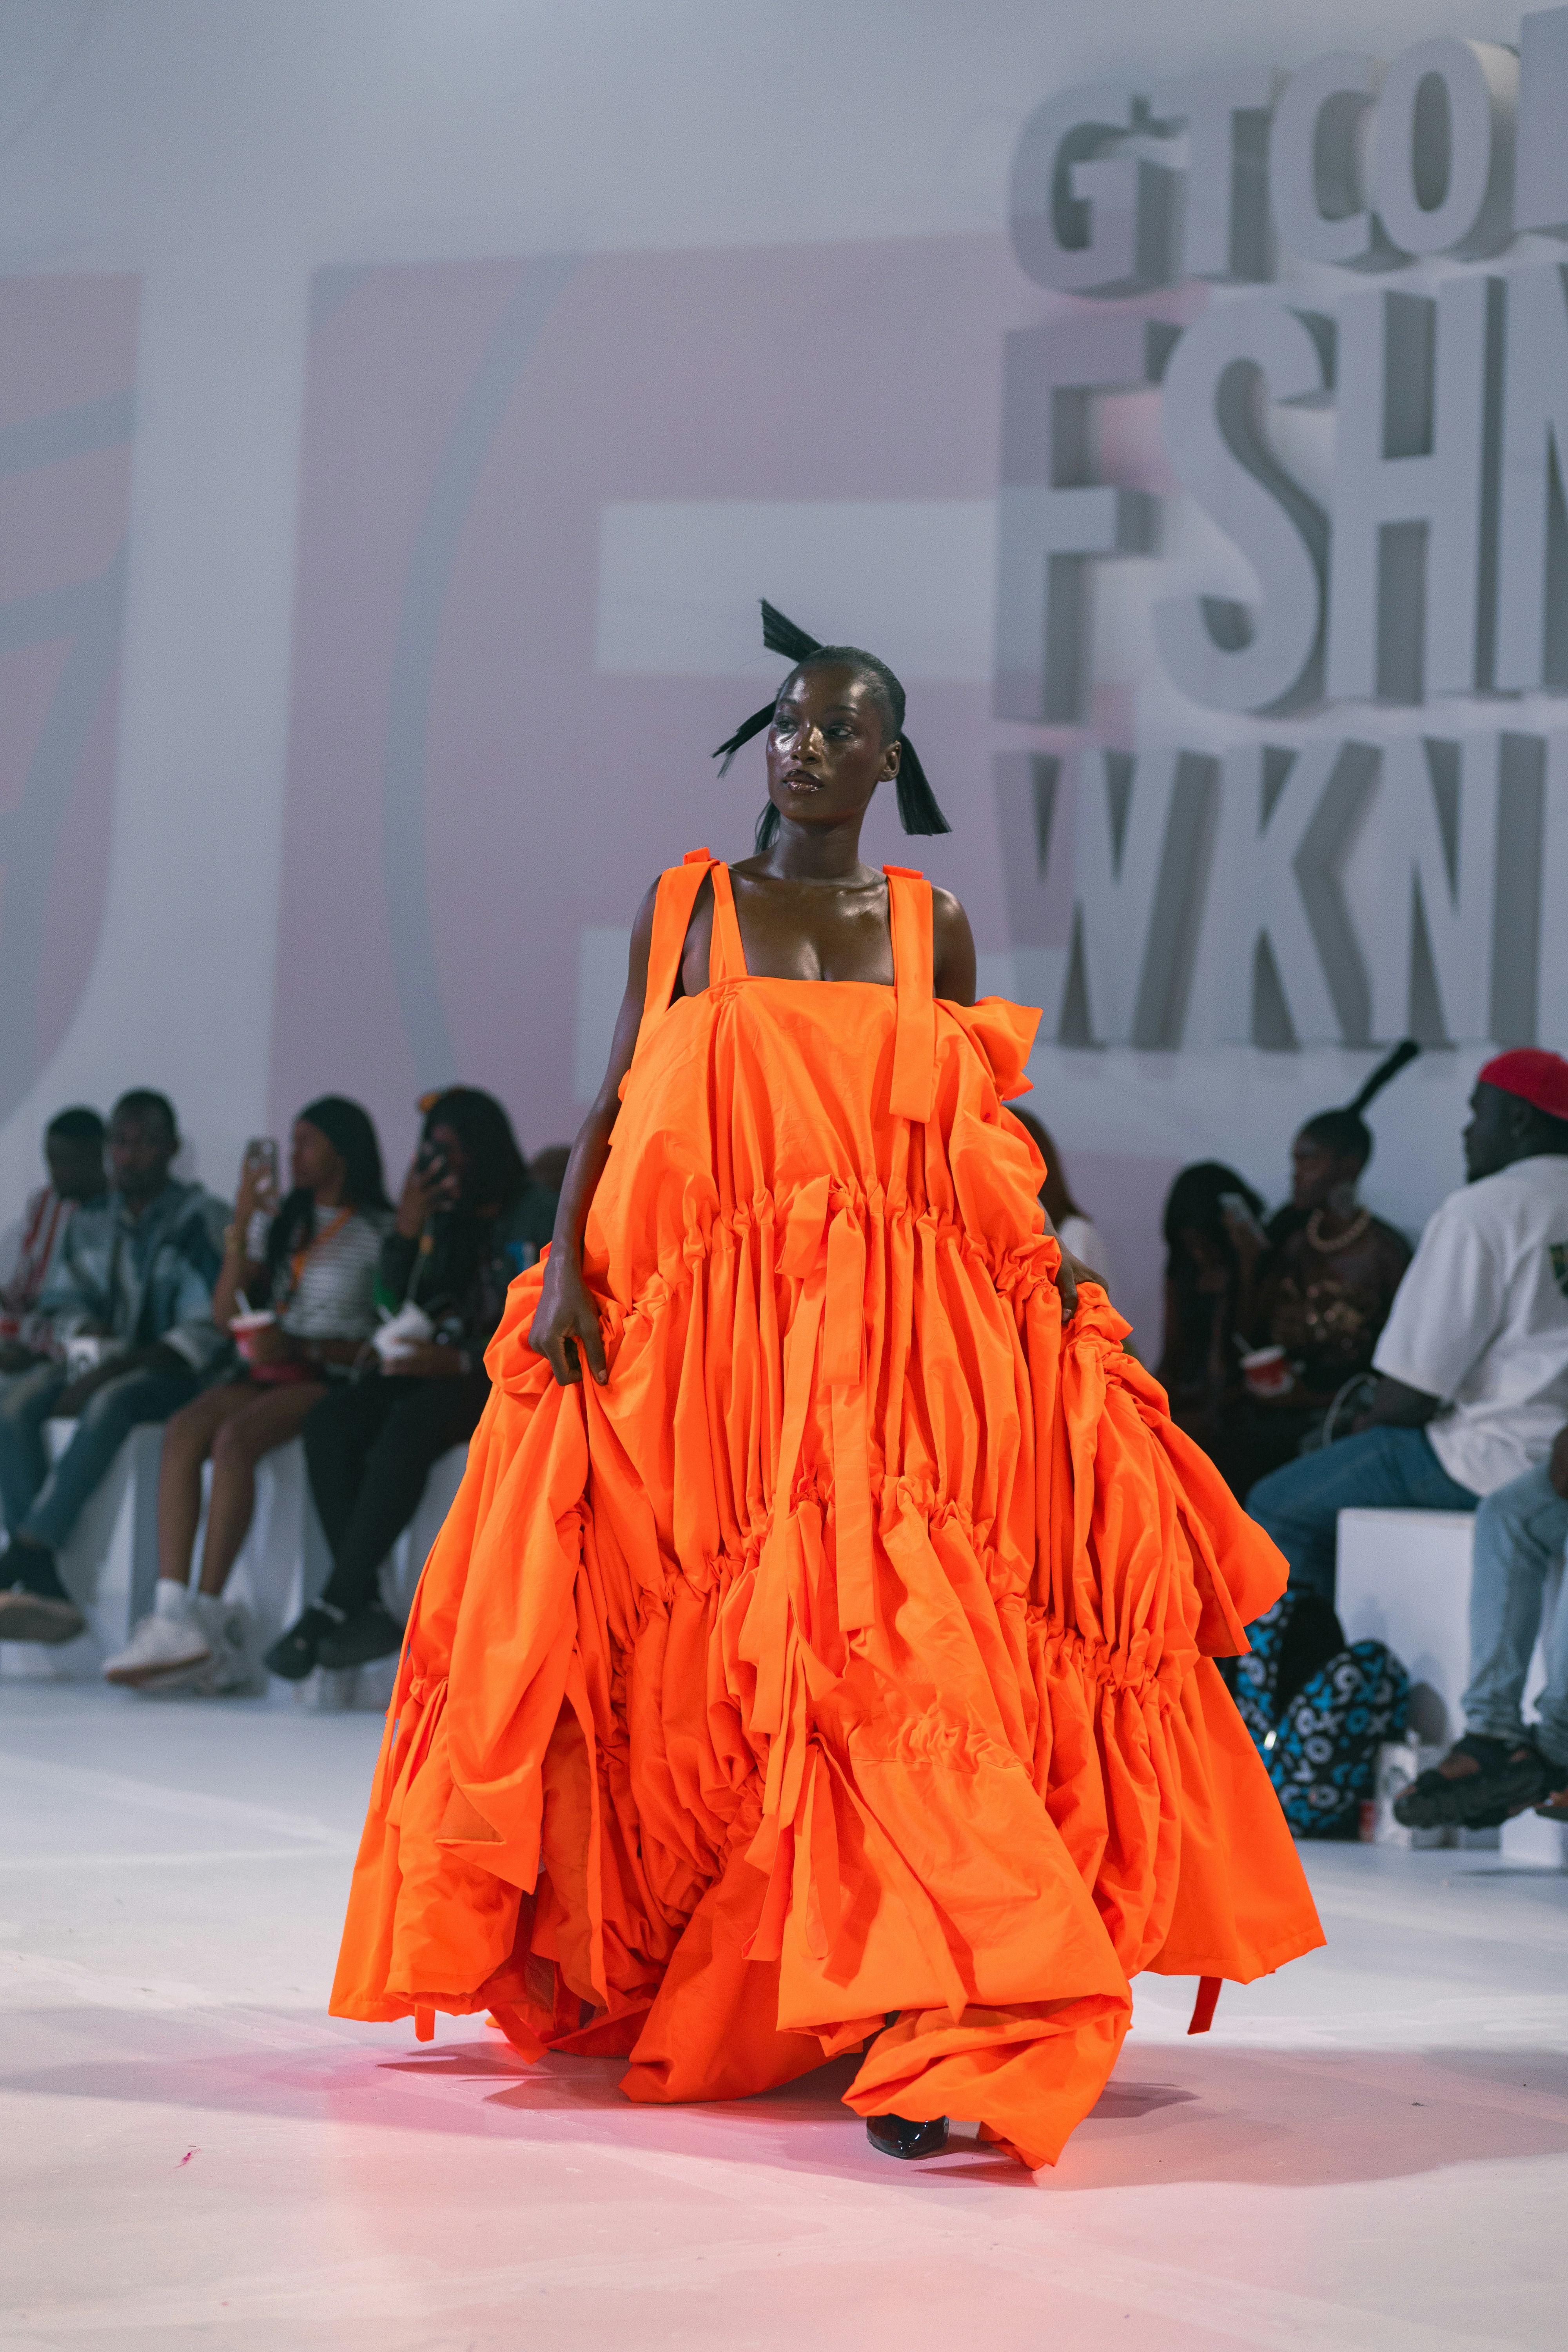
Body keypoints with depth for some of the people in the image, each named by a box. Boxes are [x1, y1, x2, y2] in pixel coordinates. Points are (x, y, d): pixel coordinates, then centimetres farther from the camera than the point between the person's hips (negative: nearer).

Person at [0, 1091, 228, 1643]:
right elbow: (65, 1304, 13)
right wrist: (85, 1346, -13)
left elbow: (205, 1331, -9)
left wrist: (113, 1370, -19)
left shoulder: (202, 1219, 1)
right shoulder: (89, 1221, 18)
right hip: (96, 1368, 5)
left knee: (112, 1402, -39)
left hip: (167, 1373, -5)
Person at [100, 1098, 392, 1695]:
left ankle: (207, 1615, -34)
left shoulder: (378, 1231, 2)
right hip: (266, 1375, 6)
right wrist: (241, 1224, 3)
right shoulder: (288, 1223, 21)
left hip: (330, 1377, -6)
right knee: (183, 1431, -25)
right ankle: (171, 1612, -38)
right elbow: (225, 1314, 12)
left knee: (234, 1438, -33)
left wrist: (301, 1346, -18)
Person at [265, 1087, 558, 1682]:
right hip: (432, 1367, 7)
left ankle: (330, 1609, -36)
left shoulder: (537, 1216, -1)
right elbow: (394, 1306, 15)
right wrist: (405, 1232, -1)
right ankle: (365, 1610, -32)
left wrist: (462, 1363, -21)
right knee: (329, 1422, -21)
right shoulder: (442, 1217, 19)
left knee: (408, 1427, -35)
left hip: (500, 1382, -7)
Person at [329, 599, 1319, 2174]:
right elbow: (612, 1109, 8)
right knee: (696, 1654, -4)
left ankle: (928, 2021, -14)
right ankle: (658, 1974, 14)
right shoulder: (683, 903, 11)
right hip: (700, 1329, 0)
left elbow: (980, 1141, 14)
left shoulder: (933, 925, 13)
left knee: (880, 1640, -12)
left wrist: (1056, 1275, 2)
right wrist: (563, 1266, -5)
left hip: (903, 1335, 0)